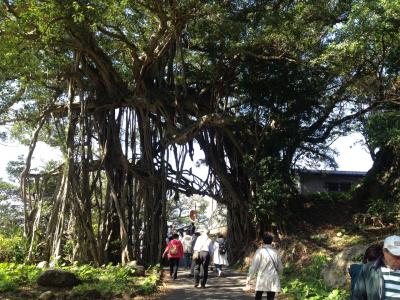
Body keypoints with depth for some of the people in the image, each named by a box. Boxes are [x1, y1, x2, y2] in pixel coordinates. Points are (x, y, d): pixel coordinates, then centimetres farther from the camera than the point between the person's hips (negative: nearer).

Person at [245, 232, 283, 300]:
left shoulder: (260, 251, -6)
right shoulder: (275, 252, 6)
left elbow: (254, 266, -9)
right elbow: (280, 267, 12)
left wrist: (248, 279, -4)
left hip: (262, 279, -3)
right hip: (273, 280, 3)